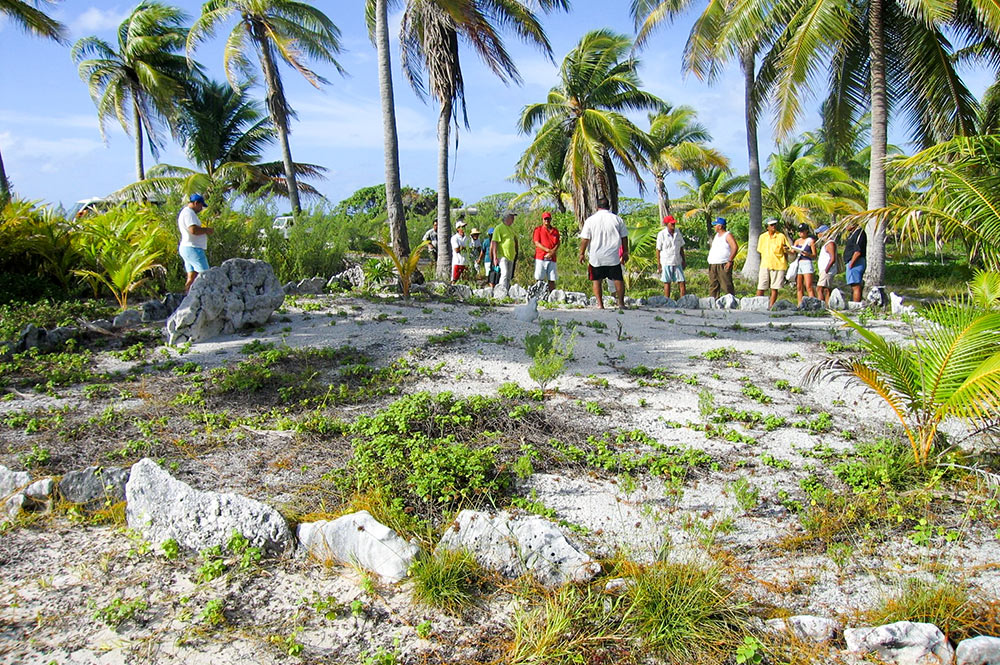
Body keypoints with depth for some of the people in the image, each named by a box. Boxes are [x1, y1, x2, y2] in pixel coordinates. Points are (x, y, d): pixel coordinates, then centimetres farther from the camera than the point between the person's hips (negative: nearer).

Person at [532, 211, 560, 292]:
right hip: (540, 257, -3)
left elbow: (558, 244, 8)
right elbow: (537, 243, -4)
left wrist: (552, 252, -11)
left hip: (552, 258, 3)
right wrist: (547, 250, -16)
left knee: (552, 279, 0)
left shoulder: (555, 230, 15)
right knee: (540, 279, -4)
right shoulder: (538, 229, 5)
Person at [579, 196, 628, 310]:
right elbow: (624, 238, 6)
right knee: (618, 279, 8)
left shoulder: (590, 220, -2)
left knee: (597, 280, 8)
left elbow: (584, 239, -4)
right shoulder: (617, 219, 2)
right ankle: (621, 303, 6)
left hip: (596, 258, -1)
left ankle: (600, 304, 3)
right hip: (613, 257, 1)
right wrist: (625, 253, 15)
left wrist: (582, 254, 5)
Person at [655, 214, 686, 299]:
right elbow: (658, 250, -5)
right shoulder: (661, 234, -7)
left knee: (681, 281, 2)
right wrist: (658, 265, -8)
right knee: (667, 282, 3)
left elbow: (681, 247, 13)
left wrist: (683, 261, 12)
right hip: (666, 262, -4)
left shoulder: (677, 232, 6)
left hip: (677, 262, 4)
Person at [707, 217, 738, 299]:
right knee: (713, 285, 9)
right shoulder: (716, 235, 19)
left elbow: (735, 247, -16)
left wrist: (730, 261, -19)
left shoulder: (728, 235, -6)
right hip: (713, 265, 8)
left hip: (723, 265, -8)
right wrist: (710, 261, 16)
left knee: (727, 285, -9)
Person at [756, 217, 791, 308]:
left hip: (778, 265, -2)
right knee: (761, 287, -3)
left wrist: (787, 249, -15)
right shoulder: (762, 237, 9)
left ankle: (771, 306, 5)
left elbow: (788, 251, 6)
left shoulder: (781, 236, 1)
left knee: (774, 288, 0)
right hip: (765, 265, 2)